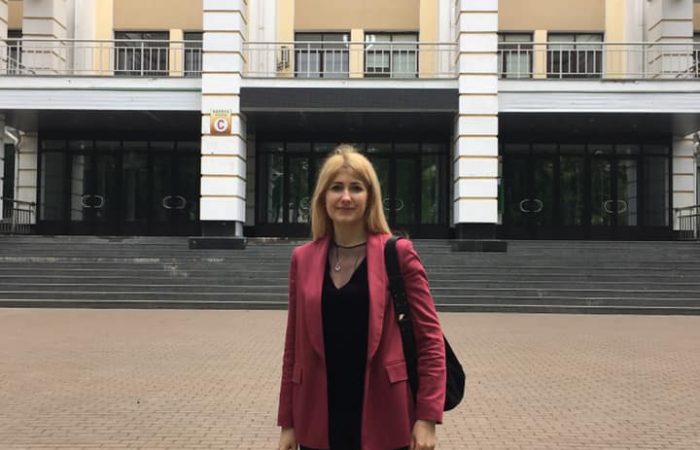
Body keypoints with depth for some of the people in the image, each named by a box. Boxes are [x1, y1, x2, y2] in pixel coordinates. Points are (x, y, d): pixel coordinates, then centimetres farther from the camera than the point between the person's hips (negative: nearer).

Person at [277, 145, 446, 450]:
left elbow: (429, 337, -5)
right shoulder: (303, 258, 3)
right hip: (320, 421, 3)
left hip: (383, 419, -2)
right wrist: (288, 422, 7)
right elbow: (294, 344, 7)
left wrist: (427, 417, -10)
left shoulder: (398, 253, -5)